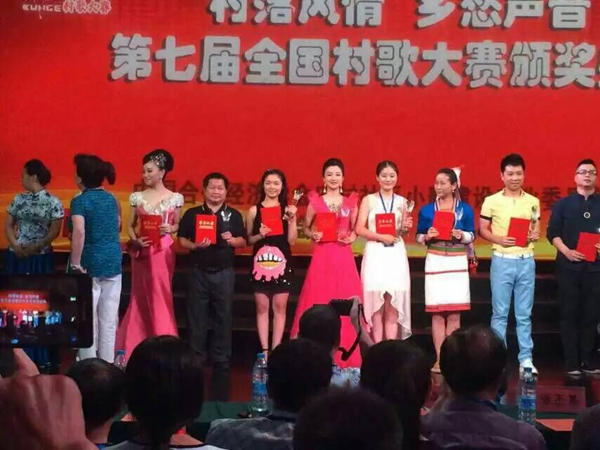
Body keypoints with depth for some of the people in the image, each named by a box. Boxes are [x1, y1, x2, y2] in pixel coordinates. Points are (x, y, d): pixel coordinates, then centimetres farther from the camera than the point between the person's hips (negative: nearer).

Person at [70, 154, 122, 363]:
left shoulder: (80, 201, -11)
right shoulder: (111, 198, 9)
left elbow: (79, 232, -24)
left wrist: (75, 263, -22)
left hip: (90, 263, -6)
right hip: (113, 262, 6)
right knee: (109, 320, 8)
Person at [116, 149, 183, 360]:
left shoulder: (174, 198, 1)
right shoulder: (137, 197, 5)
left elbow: (177, 225, 8)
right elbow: (130, 225, 8)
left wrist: (169, 228, -13)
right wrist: (135, 240, -11)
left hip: (163, 251, -2)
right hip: (142, 251, 2)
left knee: (160, 297, -2)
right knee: (141, 298, 7)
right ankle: (137, 347, 13)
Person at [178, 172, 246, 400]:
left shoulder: (234, 216, 8)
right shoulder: (192, 214, 6)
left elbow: (243, 241, 9)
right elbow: (181, 240, 5)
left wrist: (232, 240, -12)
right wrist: (195, 246, -14)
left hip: (224, 273, 0)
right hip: (198, 272, 0)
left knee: (223, 321, 2)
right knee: (196, 321, 1)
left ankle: (221, 362, 8)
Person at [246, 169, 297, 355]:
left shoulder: (287, 209, 6)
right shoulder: (254, 210, 6)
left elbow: (292, 240, 1)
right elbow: (248, 240, 7)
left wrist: (292, 219, -9)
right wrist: (259, 235, -11)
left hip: (281, 262, 0)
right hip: (260, 262, 0)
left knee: (280, 308, 2)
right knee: (262, 308, 2)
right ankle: (264, 351, 6)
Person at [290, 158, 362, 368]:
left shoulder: (350, 203, 10)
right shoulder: (315, 201, 6)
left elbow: (355, 229, 15)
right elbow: (306, 228, 11)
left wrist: (352, 237, -5)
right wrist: (313, 234, -9)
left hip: (343, 256, 1)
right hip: (322, 255, -1)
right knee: (319, 303, -3)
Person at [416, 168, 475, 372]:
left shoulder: (465, 209, 6)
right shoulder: (426, 210, 7)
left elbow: (472, 235, 8)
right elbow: (418, 236, 9)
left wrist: (461, 235, -12)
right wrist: (427, 236, -12)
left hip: (458, 262, 0)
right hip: (435, 261, 0)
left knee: (454, 314, -2)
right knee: (437, 313, -3)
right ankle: (439, 359, 1)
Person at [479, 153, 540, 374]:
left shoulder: (533, 202, 8)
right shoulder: (492, 201, 1)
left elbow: (536, 228, 16)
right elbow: (482, 229, 3)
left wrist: (534, 235, -7)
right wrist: (499, 239, -14)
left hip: (526, 261, 2)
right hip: (502, 260, -2)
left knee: (524, 314, 5)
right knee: (500, 313, 3)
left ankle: (526, 358, 10)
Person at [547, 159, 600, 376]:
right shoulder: (563, 204, 8)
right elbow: (553, 233, 2)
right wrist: (566, 251, -13)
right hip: (569, 266, -1)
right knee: (570, 315, 0)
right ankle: (571, 364, 2)